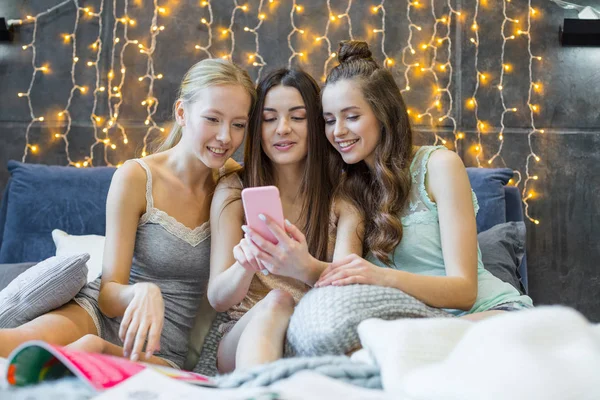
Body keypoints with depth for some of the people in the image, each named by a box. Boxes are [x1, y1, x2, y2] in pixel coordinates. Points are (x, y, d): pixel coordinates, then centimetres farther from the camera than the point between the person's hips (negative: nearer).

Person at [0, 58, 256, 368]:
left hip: (163, 351, 2)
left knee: (93, 348, -35)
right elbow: (109, 296, -9)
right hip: (102, 314, -2)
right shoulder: (136, 177, -7)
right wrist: (143, 292, -32)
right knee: (29, 340, -38)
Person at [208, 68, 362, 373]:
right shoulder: (234, 190, 5)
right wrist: (246, 265, -28)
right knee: (276, 301, -34)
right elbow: (218, 298, -2)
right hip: (243, 338, 0)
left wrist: (306, 268, -37)